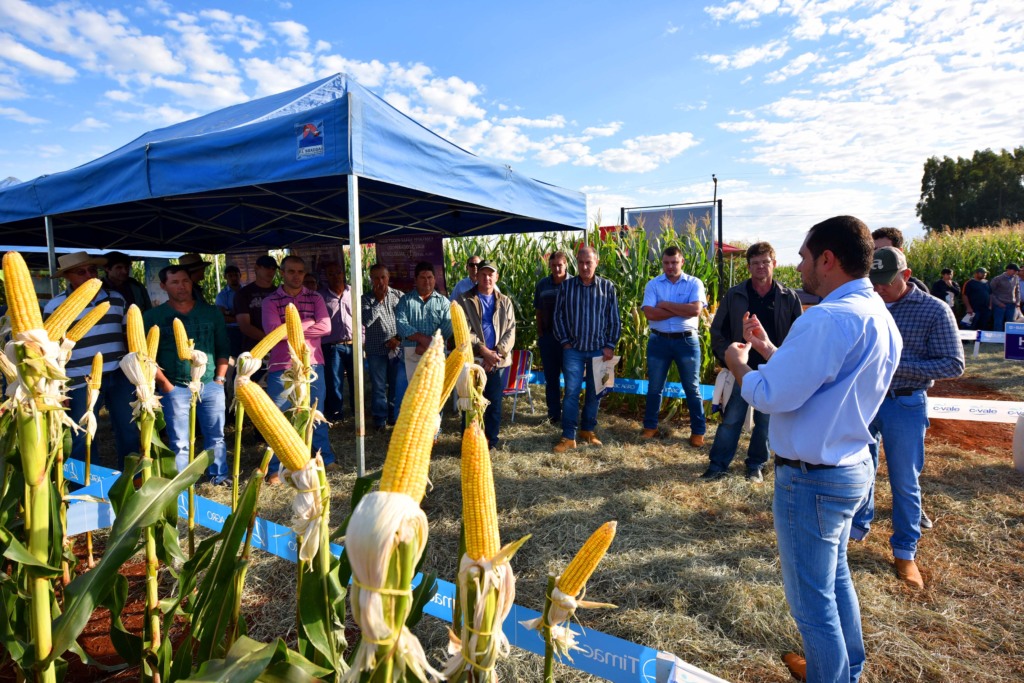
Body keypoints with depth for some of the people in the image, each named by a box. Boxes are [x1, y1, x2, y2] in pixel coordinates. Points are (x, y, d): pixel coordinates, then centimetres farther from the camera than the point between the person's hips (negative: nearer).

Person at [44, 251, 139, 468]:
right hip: (81, 383, -3)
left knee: (130, 433, 10)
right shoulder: (55, 307, -3)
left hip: (120, 377, 3)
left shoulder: (116, 299, 8)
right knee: (83, 439, 6)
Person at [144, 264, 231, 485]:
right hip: (175, 388, -2)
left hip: (210, 385, 2)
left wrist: (220, 379, 2)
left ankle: (219, 475, 25)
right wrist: (165, 385, -7)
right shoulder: (153, 317, 0)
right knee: (179, 443, 3)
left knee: (216, 436, 10)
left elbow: (223, 348, 10)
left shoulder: (211, 312, 7)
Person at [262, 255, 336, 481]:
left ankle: (326, 460, 27)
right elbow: (274, 331, -13)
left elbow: (325, 327, -8)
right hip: (281, 367, -1)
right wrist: (308, 323, -11)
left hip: (312, 364, 2)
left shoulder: (315, 298, 7)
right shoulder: (270, 301, 3)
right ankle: (275, 469, 15)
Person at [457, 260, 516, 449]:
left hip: (499, 362, 2)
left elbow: (510, 331, 3)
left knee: (494, 403, 9)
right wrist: (484, 351, -18)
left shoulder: (505, 302, 11)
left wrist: (497, 353, -12)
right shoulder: (464, 300, 2)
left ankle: (491, 440, 21)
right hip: (472, 360, -2)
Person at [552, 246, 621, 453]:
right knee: (571, 392, -4)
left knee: (594, 393, 9)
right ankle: (568, 437, 2)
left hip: (599, 349, 1)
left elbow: (614, 320, 2)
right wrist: (564, 341, -2)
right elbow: (558, 316, 5)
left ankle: (588, 430, 25)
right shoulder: (566, 286, 1)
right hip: (573, 349, 0)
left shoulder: (608, 287, 0)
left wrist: (610, 345, -3)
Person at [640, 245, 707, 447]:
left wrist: (666, 305, -13)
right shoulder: (653, 284, 1)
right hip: (658, 341, 2)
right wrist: (681, 310, -14)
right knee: (654, 387, 12)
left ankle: (698, 431, 18)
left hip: (687, 341, -1)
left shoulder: (694, 283, -2)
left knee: (692, 388, 7)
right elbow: (649, 313, -13)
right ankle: (650, 426, 26)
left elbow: (695, 310, -17)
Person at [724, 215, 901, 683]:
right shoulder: (878, 316, 7)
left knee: (811, 596, 8)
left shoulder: (831, 319, -27)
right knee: (835, 577, 27)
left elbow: (772, 395, -26)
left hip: (812, 478, -10)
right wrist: (768, 348, 13)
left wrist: (738, 363, -8)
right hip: (850, 466, 10)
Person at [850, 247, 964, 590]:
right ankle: (858, 526, 38)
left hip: (905, 406, -3)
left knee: (905, 482, 8)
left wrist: (896, 366, -23)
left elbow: (954, 364, -13)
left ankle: (905, 551, 25)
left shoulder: (934, 310, -10)